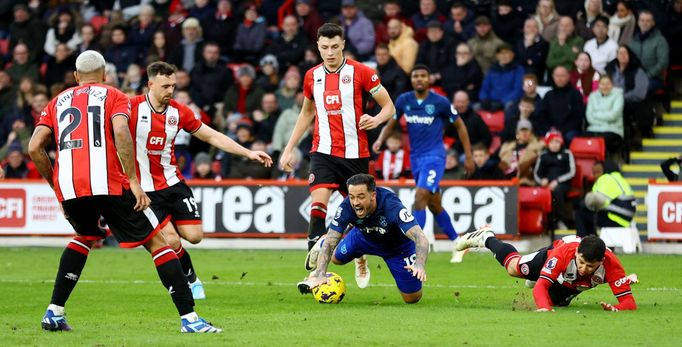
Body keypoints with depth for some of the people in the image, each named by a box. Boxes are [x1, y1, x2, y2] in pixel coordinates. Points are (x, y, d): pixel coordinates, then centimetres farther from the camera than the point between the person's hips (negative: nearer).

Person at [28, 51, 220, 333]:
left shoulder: (58, 102, 24)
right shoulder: (114, 97, 13)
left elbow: (35, 148, 13)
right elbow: (120, 132, -8)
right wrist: (133, 181, -9)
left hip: (67, 185, 4)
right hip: (108, 183, -4)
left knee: (86, 236, 33)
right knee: (156, 242, 4)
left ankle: (54, 312, 24)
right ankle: (188, 317, -6)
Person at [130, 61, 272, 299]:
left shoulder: (179, 112, 0)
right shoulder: (133, 107, -13)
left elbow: (212, 137, 8)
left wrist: (249, 153, 3)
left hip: (173, 182, 4)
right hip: (145, 189, -4)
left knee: (194, 235, -6)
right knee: (171, 241, -15)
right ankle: (190, 278, 13)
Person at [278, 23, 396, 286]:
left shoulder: (360, 72, -4)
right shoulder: (312, 76, 8)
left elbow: (389, 106, 0)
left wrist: (376, 119, -22)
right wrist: (289, 149, 21)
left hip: (355, 153, -1)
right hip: (323, 152, 2)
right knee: (318, 202, -20)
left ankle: (361, 263, 34)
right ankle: (315, 269, -23)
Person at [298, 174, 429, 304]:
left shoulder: (392, 206, -43)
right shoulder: (346, 207, -34)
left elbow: (420, 238, -50)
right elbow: (329, 243, -32)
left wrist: (420, 265, -69)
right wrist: (320, 274, -47)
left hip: (397, 245, -2)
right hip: (364, 237, 2)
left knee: (412, 298, 1)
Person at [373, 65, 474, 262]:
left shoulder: (440, 102, -9)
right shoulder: (403, 101, 2)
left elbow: (459, 126, 2)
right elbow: (391, 125, 12)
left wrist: (468, 157, 2)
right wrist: (380, 140, -10)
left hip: (434, 156, -5)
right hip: (415, 157, 5)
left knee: (420, 198, -19)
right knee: (434, 205, 13)